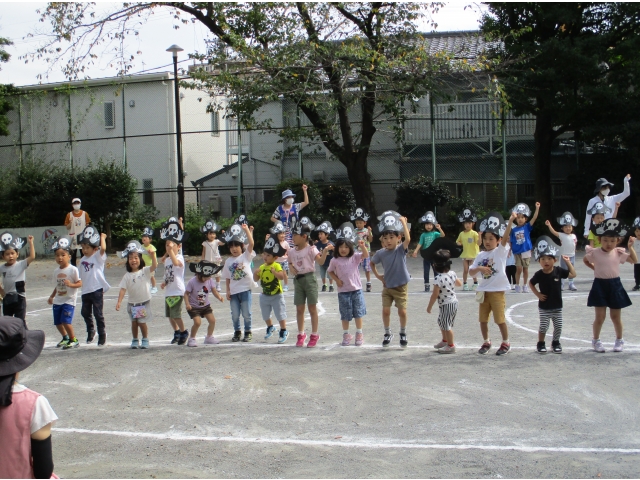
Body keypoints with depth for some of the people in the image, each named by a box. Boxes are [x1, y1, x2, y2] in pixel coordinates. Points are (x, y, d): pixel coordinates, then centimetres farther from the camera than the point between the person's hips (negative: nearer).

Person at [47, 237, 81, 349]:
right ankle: (65, 337, 35)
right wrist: (52, 297, 14)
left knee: (66, 321, -16)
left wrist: (71, 284, -27)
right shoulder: (56, 271, 9)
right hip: (58, 301, 7)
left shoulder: (73, 270, -11)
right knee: (58, 323, 11)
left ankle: (73, 339, 1)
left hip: (69, 301, -7)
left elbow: (79, 283, -10)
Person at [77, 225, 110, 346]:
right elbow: (81, 276, 17)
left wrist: (102, 238, -11)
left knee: (98, 314, -1)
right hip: (86, 290, 6)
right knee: (85, 312, 11)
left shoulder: (98, 257, -5)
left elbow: (103, 248, -25)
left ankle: (102, 335, 10)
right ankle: (91, 331, 31)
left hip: (97, 290, -6)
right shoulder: (83, 260, 12)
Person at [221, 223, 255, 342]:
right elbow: (227, 278, 7)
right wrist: (228, 291, 1)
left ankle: (248, 332, 19)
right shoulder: (228, 261, 6)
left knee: (246, 313, 3)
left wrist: (246, 230, -23)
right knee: (235, 314, 7)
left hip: (245, 289, -3)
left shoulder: (246, 256, -2)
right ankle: (237, 332, 24)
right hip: (234, 291, 3)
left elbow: (251, 243, -17)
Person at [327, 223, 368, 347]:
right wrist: (337, 280, -4)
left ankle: (359, 334, 17)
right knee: (345, 314, 7)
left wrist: (362, 246, -37)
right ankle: (346, 334, 18)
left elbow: (366, 255, -18)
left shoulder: (355, 257, -3)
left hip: (356, 290, 0)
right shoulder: (335, 260, -2)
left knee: (358, 313, 5)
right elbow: (330, 271, 11)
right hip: (343, 291, 0)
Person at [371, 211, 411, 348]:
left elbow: (408, 239, -34)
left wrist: (403, 222, -29)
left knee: (402, 311, 1)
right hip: (387, 286, 3)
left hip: (401, 287, -3)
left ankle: (403, 334, 23)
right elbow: (372, 263, 14)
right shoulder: (381, 253, -5)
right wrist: (378, 276, 4)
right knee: (386, 310, 0)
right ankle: (387, 334, 19)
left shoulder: (401, 249, -14)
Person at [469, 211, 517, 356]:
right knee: (483, 319, 11)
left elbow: (505, 237, -23)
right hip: (483, 291, 5)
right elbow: (471, 272, 3)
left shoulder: (500, 251, -6)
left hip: (497, 291, -5)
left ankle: (506, 343, 17)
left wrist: (510, 221, -37)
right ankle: (486, 342, 28)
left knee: (500, 319, 0)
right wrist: (479, 268, -19)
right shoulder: (481, 255, 6)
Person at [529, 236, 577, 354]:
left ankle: (556, 342, 28)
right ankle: (541, 343, 20)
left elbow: (573, 275, -3)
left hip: (557, 306, 2)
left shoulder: (559, 271, -9)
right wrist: (537, 294, -6)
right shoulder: (539, 274, -12)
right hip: (544, 307, -2)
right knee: (543, 326, 1)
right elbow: (531, 283, 4)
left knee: (558, 326, 8)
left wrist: (568, 262, -7)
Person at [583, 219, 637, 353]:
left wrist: (630, 247, -4)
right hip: (600, 285, -1)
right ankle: (596, 340, 17)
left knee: (616, 316, 11)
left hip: (615, 286, 2)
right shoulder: (595, 253, -6)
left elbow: (635, 260, 5)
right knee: (600, 316, 1)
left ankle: (619, 340, 28)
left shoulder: (619, 253, -2)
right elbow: (585, 260, 14)